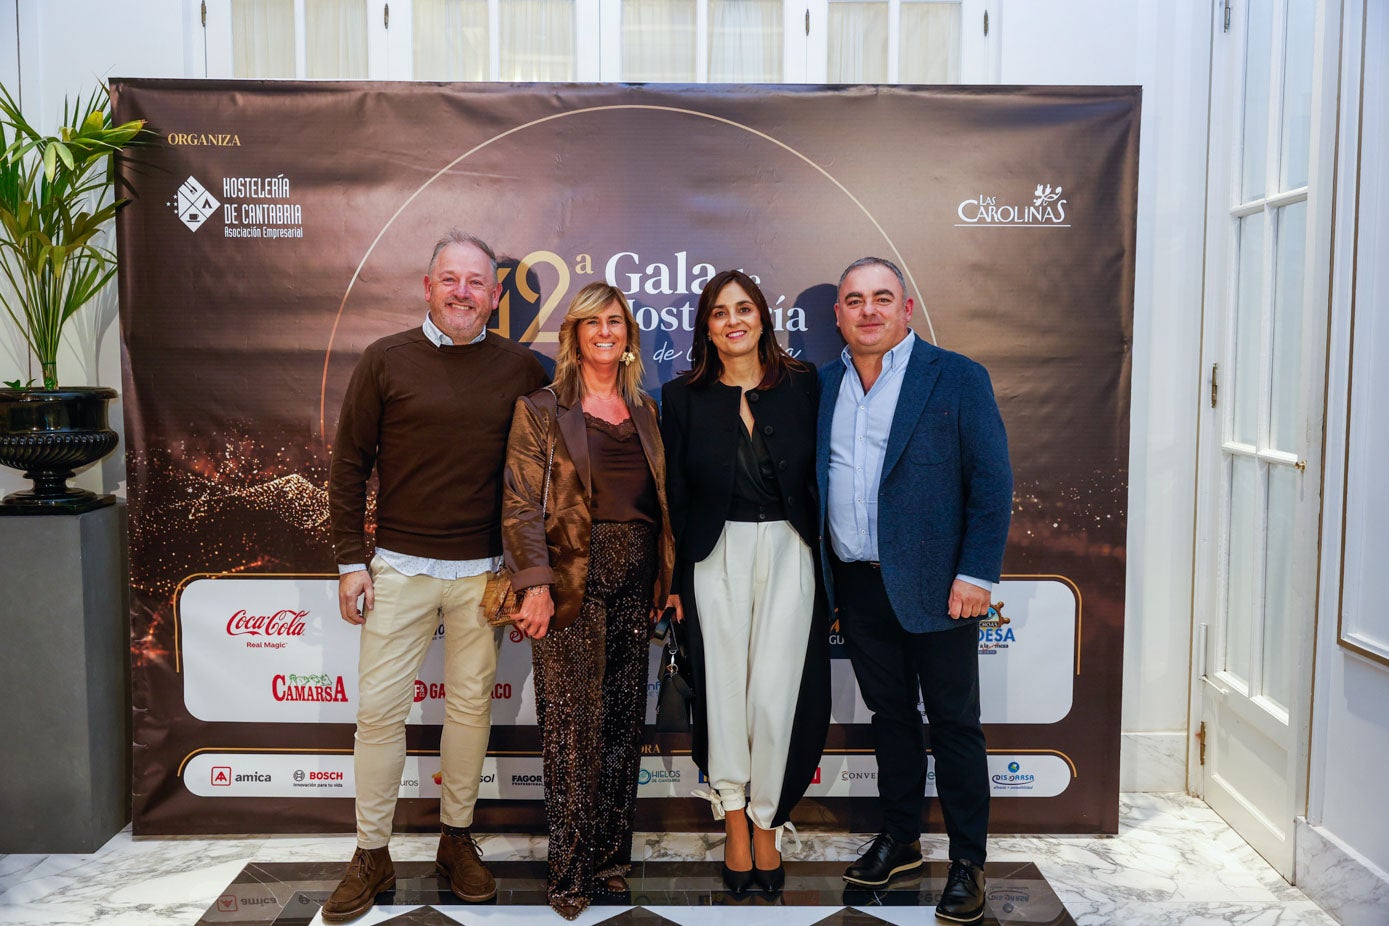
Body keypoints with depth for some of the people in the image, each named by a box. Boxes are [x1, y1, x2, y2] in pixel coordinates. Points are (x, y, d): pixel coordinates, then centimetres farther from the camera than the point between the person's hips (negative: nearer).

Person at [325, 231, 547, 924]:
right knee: (379, 709, 2)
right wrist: (350, 560, -1)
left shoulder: (522, 369, 3)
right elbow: (348, 465, 3)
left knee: (471, 704, 9)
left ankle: (457, 840, 26)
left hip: (483, 571, 1)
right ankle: (371, 857, 17)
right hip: (399, 567, -1)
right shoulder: (386, 361, 0)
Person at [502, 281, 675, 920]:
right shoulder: (542, 409, 0)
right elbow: (521, 504, -7)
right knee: (573, 727, -1)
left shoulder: (644, 411, 15)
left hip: (635, 583, 5)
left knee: (624, 723, 10)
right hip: (572, 581, -5)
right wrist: (536, 585, -16)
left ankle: (611, 858, 23)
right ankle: (571, 872, 11)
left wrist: (668, 581, 10)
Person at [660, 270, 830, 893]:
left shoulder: (803, 386, 4)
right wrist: (673, 579, 1)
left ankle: (766, 825, 17)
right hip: (717, 555, 0)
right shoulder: (684, 396, 4)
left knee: (775, 692, -2)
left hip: (789, 552, 0)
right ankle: (735, 824, 20)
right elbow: (674, 494, 4)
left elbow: (824, 477, 6)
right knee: (724, 687, 4)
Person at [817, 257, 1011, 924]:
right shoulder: (822, 386, 9)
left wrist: (977, 575, -13)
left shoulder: (957, 378, -4)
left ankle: (967, 861, 20)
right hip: (857, 586, 4)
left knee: (954, 723, 5)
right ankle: (899, 839, 32)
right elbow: (807, 479, 12)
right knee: (889, 714, 17)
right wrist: (818, 577, 6)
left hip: (932, 585, -4)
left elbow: (992, 483, -6)